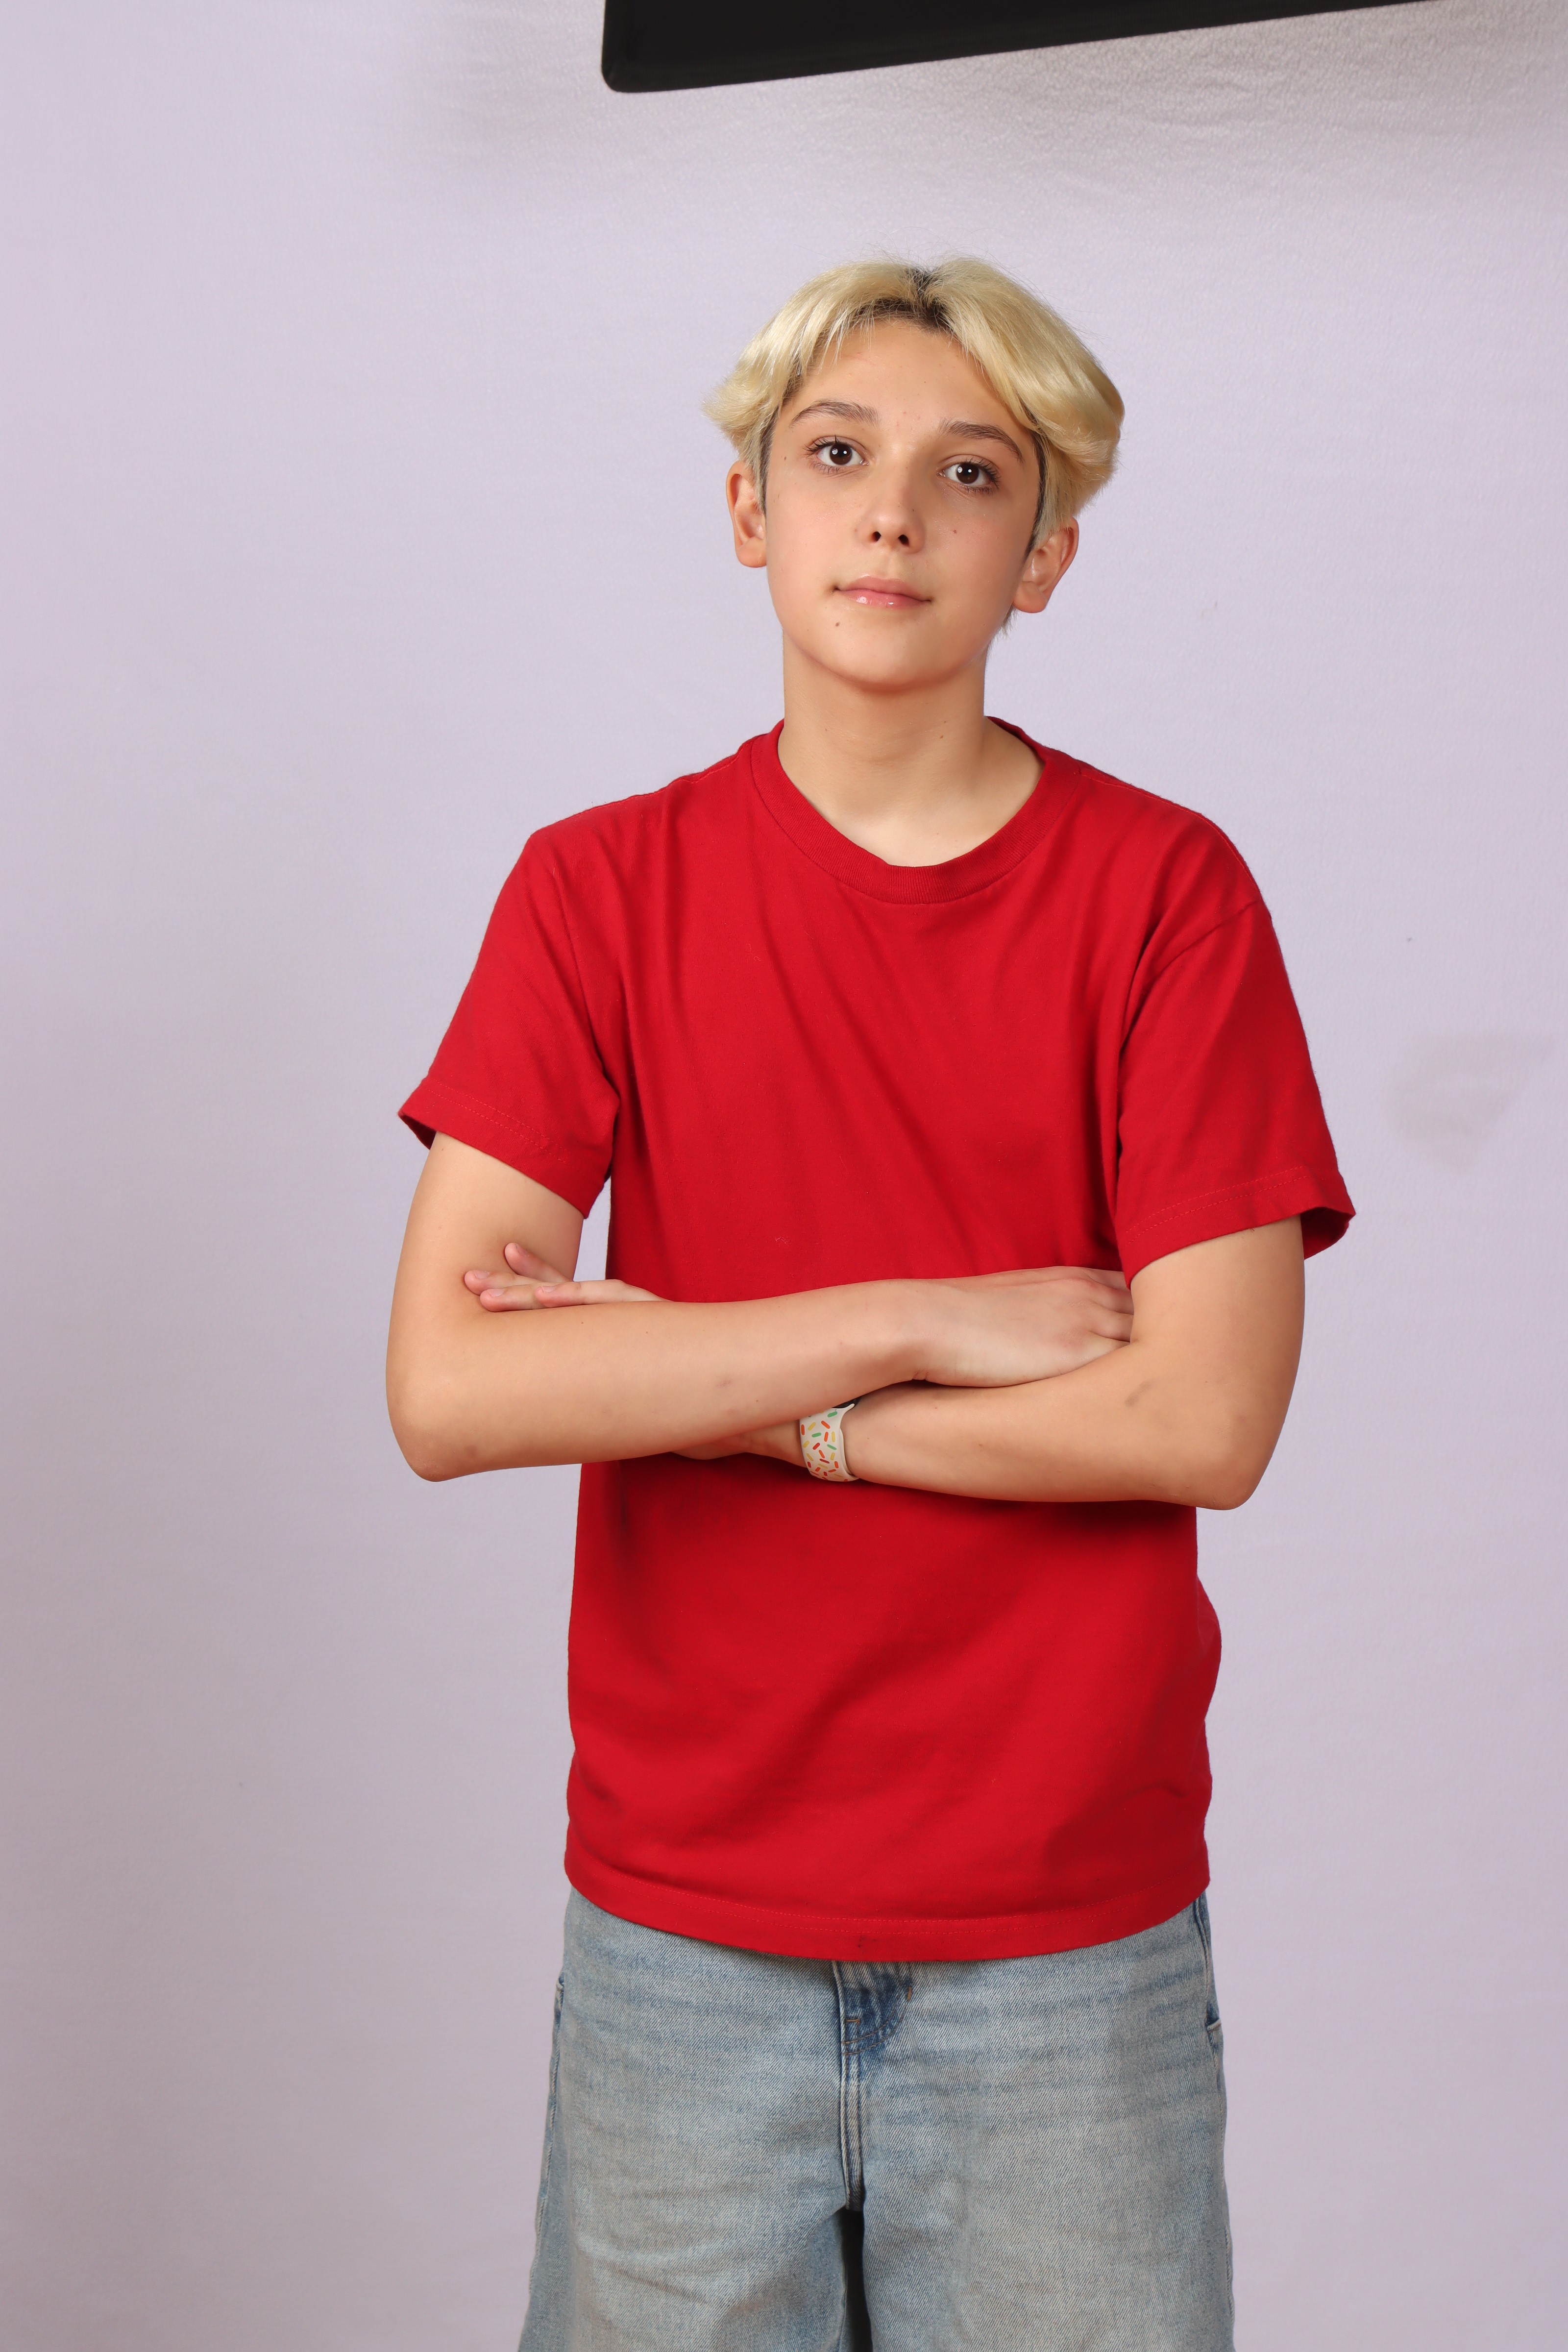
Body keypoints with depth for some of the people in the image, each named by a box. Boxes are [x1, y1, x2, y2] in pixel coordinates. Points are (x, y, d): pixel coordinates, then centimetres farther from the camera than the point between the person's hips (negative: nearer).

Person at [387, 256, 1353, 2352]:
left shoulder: (1165, 889, -4)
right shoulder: (603, 887, -1)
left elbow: (1207, 1417, -13)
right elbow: (445, 1391, -11)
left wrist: (686, 1375, -12)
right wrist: (924, 1320, -16)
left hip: (1070, 1941, -1)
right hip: (680, 1922, 1)